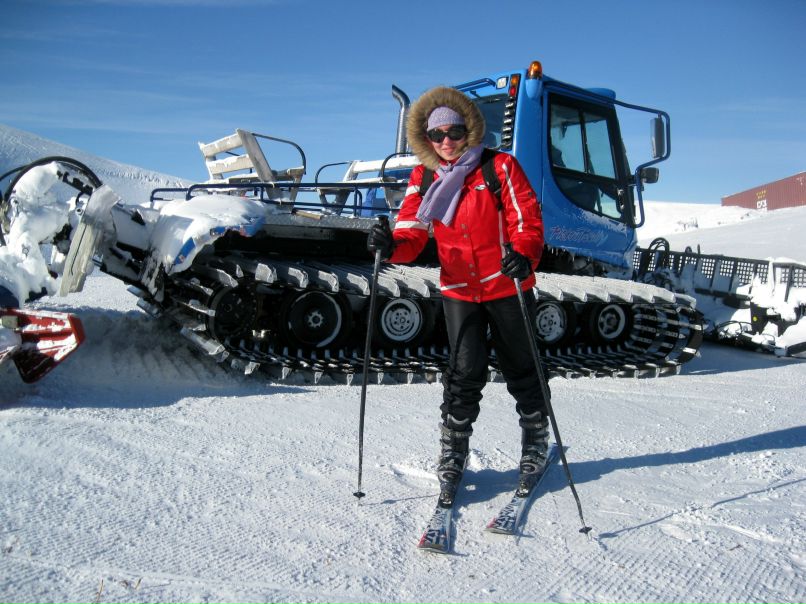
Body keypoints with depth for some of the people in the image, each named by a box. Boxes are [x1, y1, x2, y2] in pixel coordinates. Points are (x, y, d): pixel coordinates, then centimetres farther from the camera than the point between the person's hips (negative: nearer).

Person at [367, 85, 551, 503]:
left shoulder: (500, 167, -8)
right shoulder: (423, 179, 3)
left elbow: (527, 218, -11)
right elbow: (412, 235, -4)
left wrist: (522, 254, -31)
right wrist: (391, 245, -26)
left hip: (507, 286, -1)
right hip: (458, 290, 2)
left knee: (520, 368, 12)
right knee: (465, 372, -5)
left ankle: (536, 441, 37)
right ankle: (452, 455, 13)